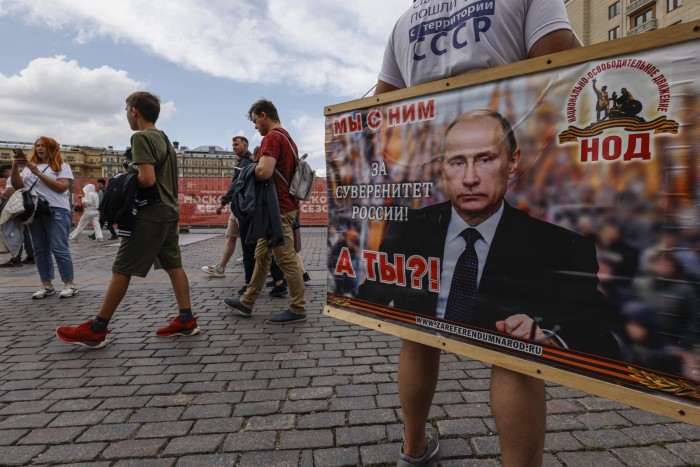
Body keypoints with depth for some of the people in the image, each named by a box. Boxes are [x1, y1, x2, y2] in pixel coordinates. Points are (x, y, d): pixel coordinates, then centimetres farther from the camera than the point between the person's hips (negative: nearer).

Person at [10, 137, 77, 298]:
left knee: (59, 248, -9)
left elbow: (61, 187, -8)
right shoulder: (30, 166, 18)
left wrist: (38, 173, -11)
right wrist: (15, 167, -1)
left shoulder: (62, 166, 4)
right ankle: (47, 285, 11)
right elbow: (17, 186, 12)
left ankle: (69, 284, -4)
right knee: (40, 250, 5)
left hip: (56, 211, -5)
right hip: (34, 211, 5)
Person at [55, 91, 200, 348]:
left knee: (121, 269, -3)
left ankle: (96, 330, 6)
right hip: (169, 211, 9)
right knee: (173, 265, 8)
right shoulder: (164, 139, 17)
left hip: (151, 214, -9)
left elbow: (147, 179, -21)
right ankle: (186, 319, 10)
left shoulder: (141, 137, -11)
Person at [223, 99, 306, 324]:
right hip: (281, 206, 11)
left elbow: (264, 172, -29)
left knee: (286, 260, -3)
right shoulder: (287, 137, 17)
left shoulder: (272, 137, -15)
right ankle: (247, 302, 26)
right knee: (262, 256, 15)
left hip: (278, 209, -11)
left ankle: (298, 309, 8)